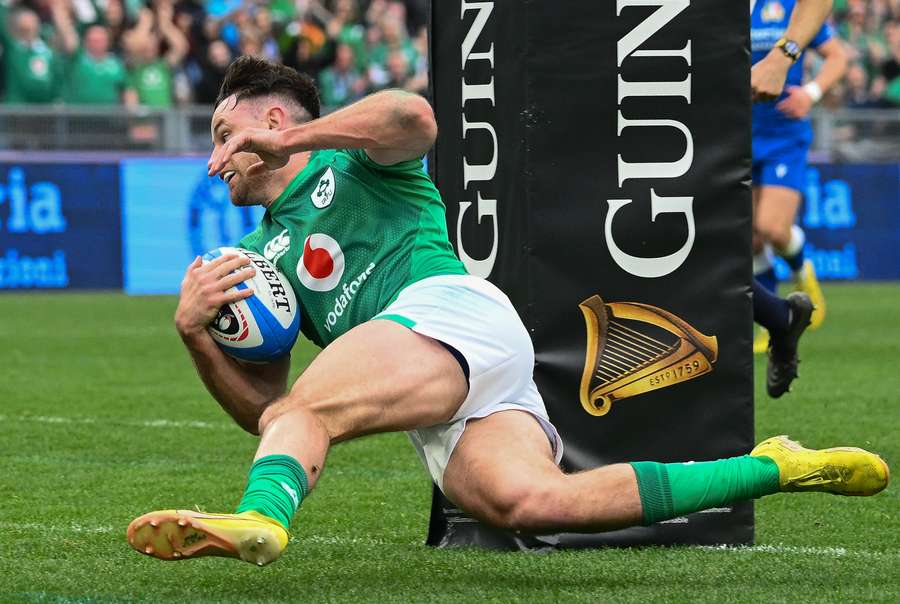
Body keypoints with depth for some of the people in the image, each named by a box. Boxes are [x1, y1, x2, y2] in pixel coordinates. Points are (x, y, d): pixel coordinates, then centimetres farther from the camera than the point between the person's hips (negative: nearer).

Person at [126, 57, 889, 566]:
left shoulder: (352, 160, 16)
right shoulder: (260, 256, 34)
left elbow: (412, 115, -10)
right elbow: (258, 408, 24)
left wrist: (284, 141, -5)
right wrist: (194, 331, 6)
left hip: (448, 308, -6)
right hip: (446, 415, 6)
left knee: (298, 413, -26)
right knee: (526, 501, -21)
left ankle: (260, 519, -58)